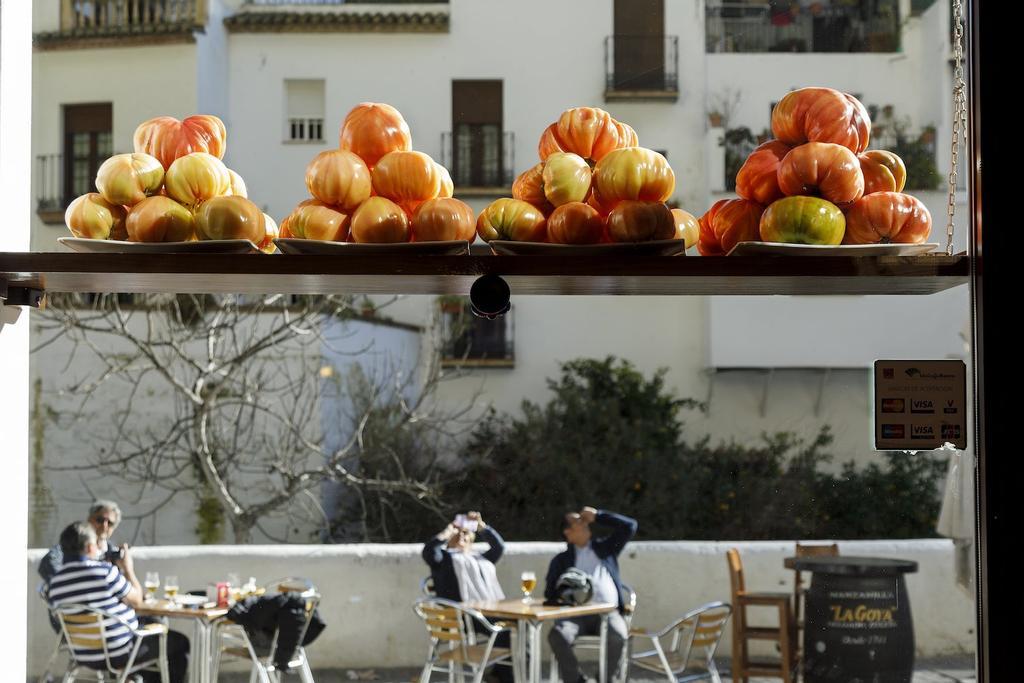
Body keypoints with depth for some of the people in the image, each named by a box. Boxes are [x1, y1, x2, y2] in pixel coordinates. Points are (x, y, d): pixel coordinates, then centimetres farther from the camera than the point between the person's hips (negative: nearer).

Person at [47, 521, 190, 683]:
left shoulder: (55, 582, -4)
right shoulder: (106, 571, -22)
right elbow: (136, 600, -10)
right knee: (179, 642, 13)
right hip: (118, 655, -8)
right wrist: (128, 568, 6)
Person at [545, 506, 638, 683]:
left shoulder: (605, 547, 25)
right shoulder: (561, 560, 21)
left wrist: (597, 516, 14)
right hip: (576, 614, 0)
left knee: (617, 637, -34)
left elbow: (630, 526, 18)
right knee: (557, 635, -33)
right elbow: (550, 593, 14)